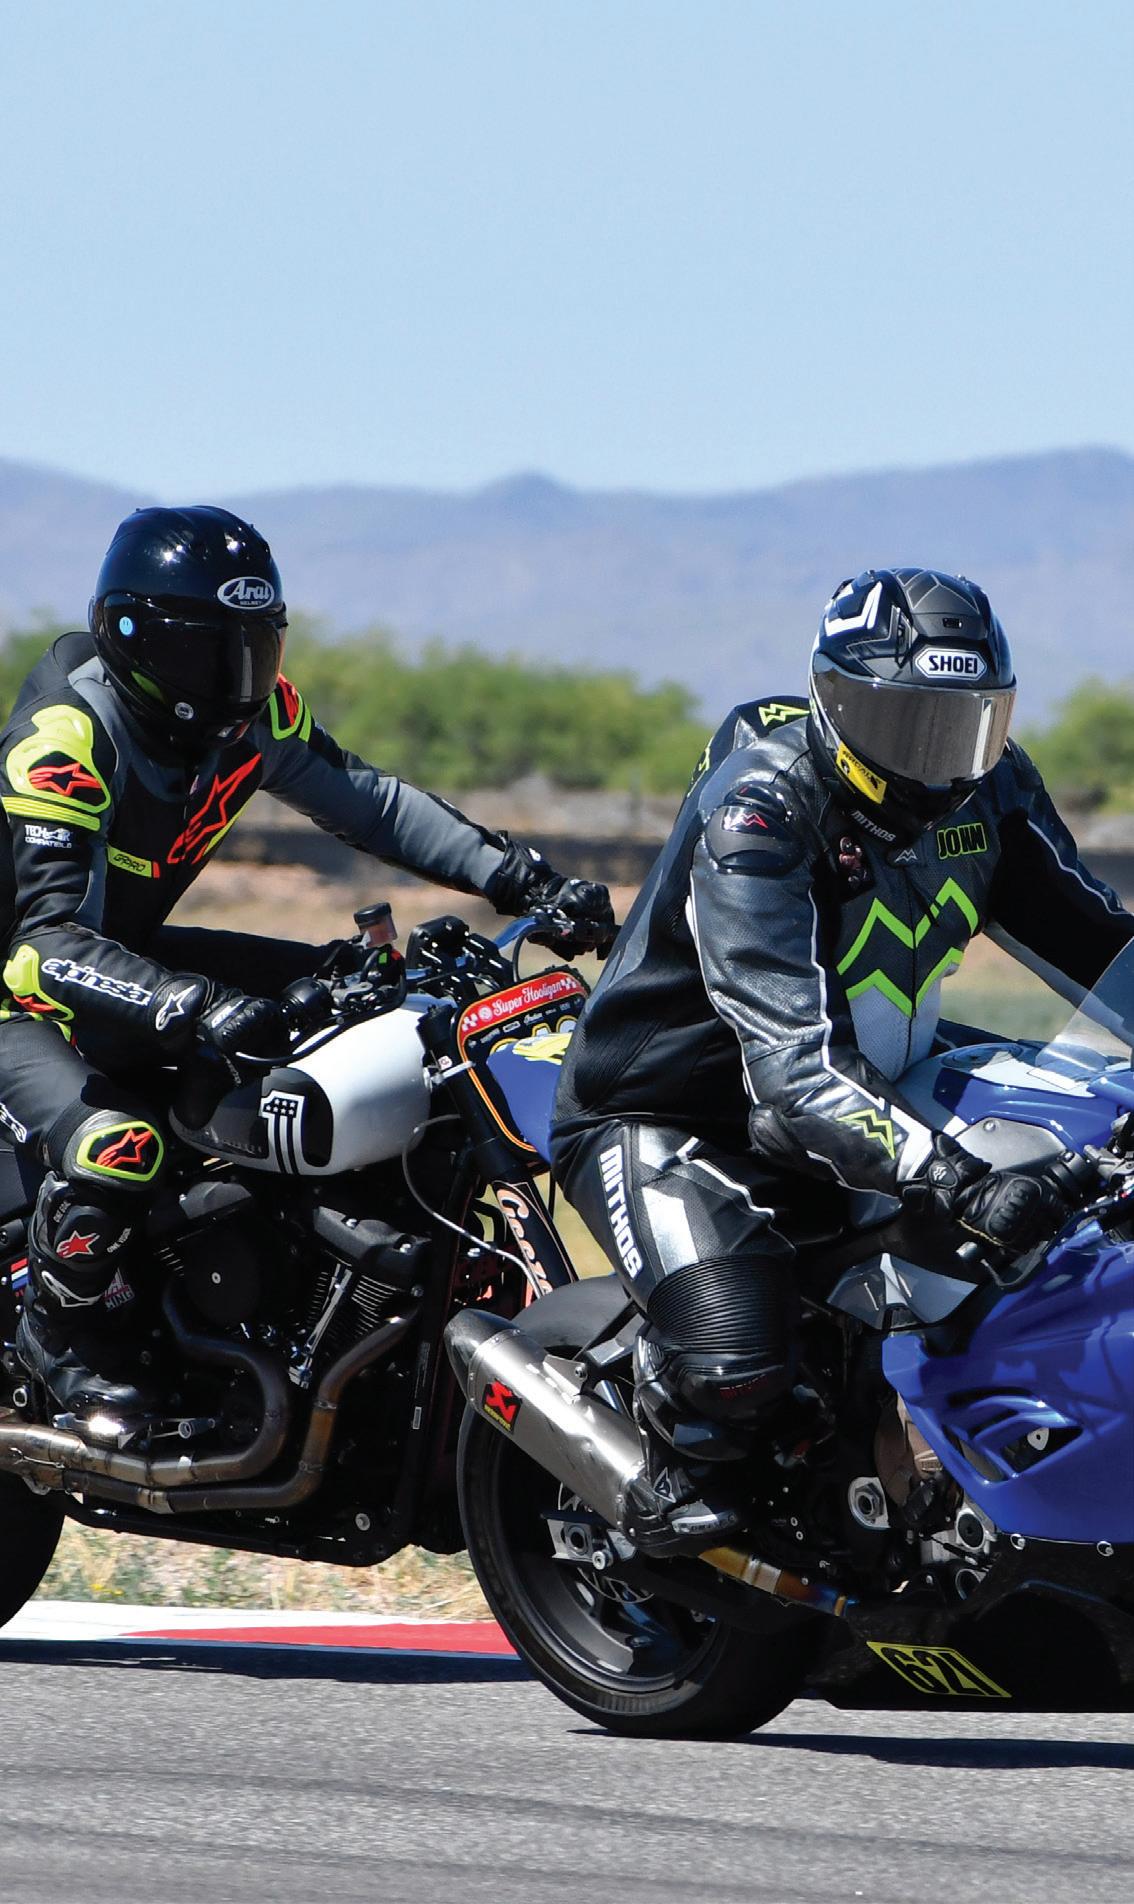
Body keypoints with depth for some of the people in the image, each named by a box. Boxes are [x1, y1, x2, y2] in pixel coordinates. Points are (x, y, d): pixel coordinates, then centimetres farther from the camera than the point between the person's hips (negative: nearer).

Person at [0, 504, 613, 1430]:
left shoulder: (251, 709, -7)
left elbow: (361, 797, 0)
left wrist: (519, 876, -12)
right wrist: (195, 1007, -54)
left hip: (135, 955, 8)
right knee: (115, 1146, -36)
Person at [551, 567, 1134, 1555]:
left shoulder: (986, 789, -6)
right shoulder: (755, 811, -30)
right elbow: (793, 1062, -39)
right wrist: (956, 1182, -50)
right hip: (661, 1125, -8)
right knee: (735, 1366, -32)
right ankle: (672, 1467, 4)